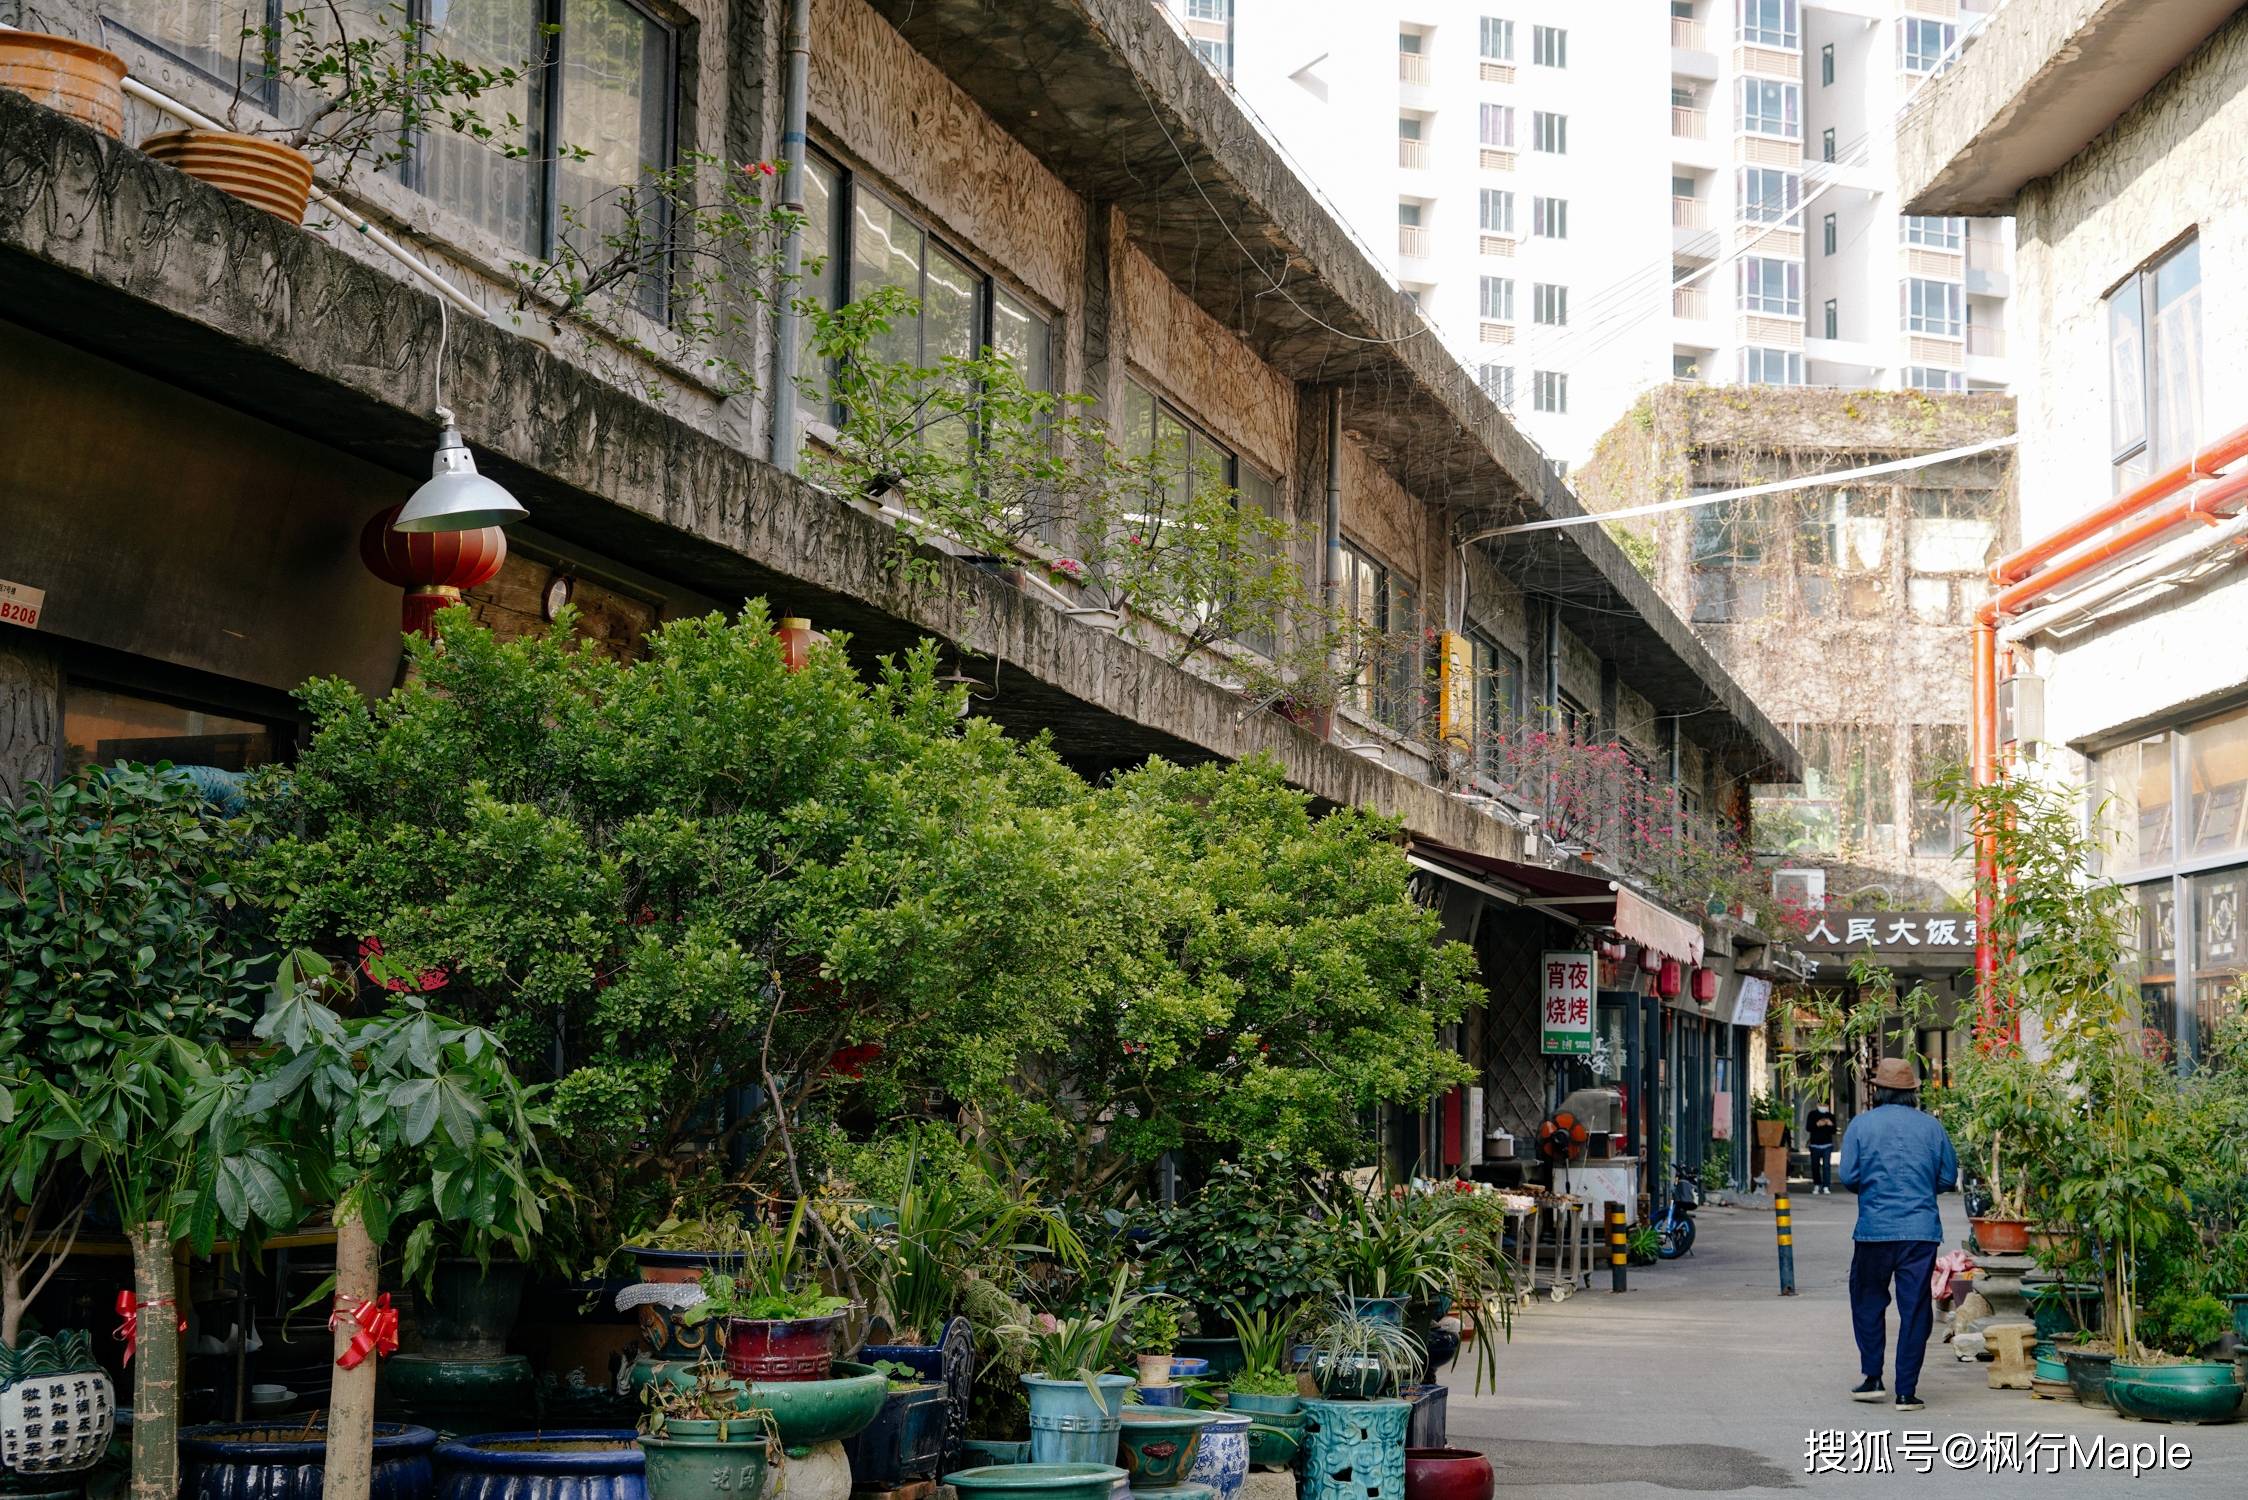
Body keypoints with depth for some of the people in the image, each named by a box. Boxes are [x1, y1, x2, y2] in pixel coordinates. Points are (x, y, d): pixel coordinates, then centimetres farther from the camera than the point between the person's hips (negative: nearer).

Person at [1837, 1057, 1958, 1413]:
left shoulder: (1861, 1125, -2)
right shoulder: (1930, 1126, 3)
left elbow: (1848, 1177, -5)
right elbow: (1948, 1178, 6)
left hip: (1874, 1228, -1)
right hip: (1920, 1229, 1)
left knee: (1868, 1303, 16)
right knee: (1915, 1310, 4)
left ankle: (1872, 1378, 13)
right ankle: (1906, 1391, 2)